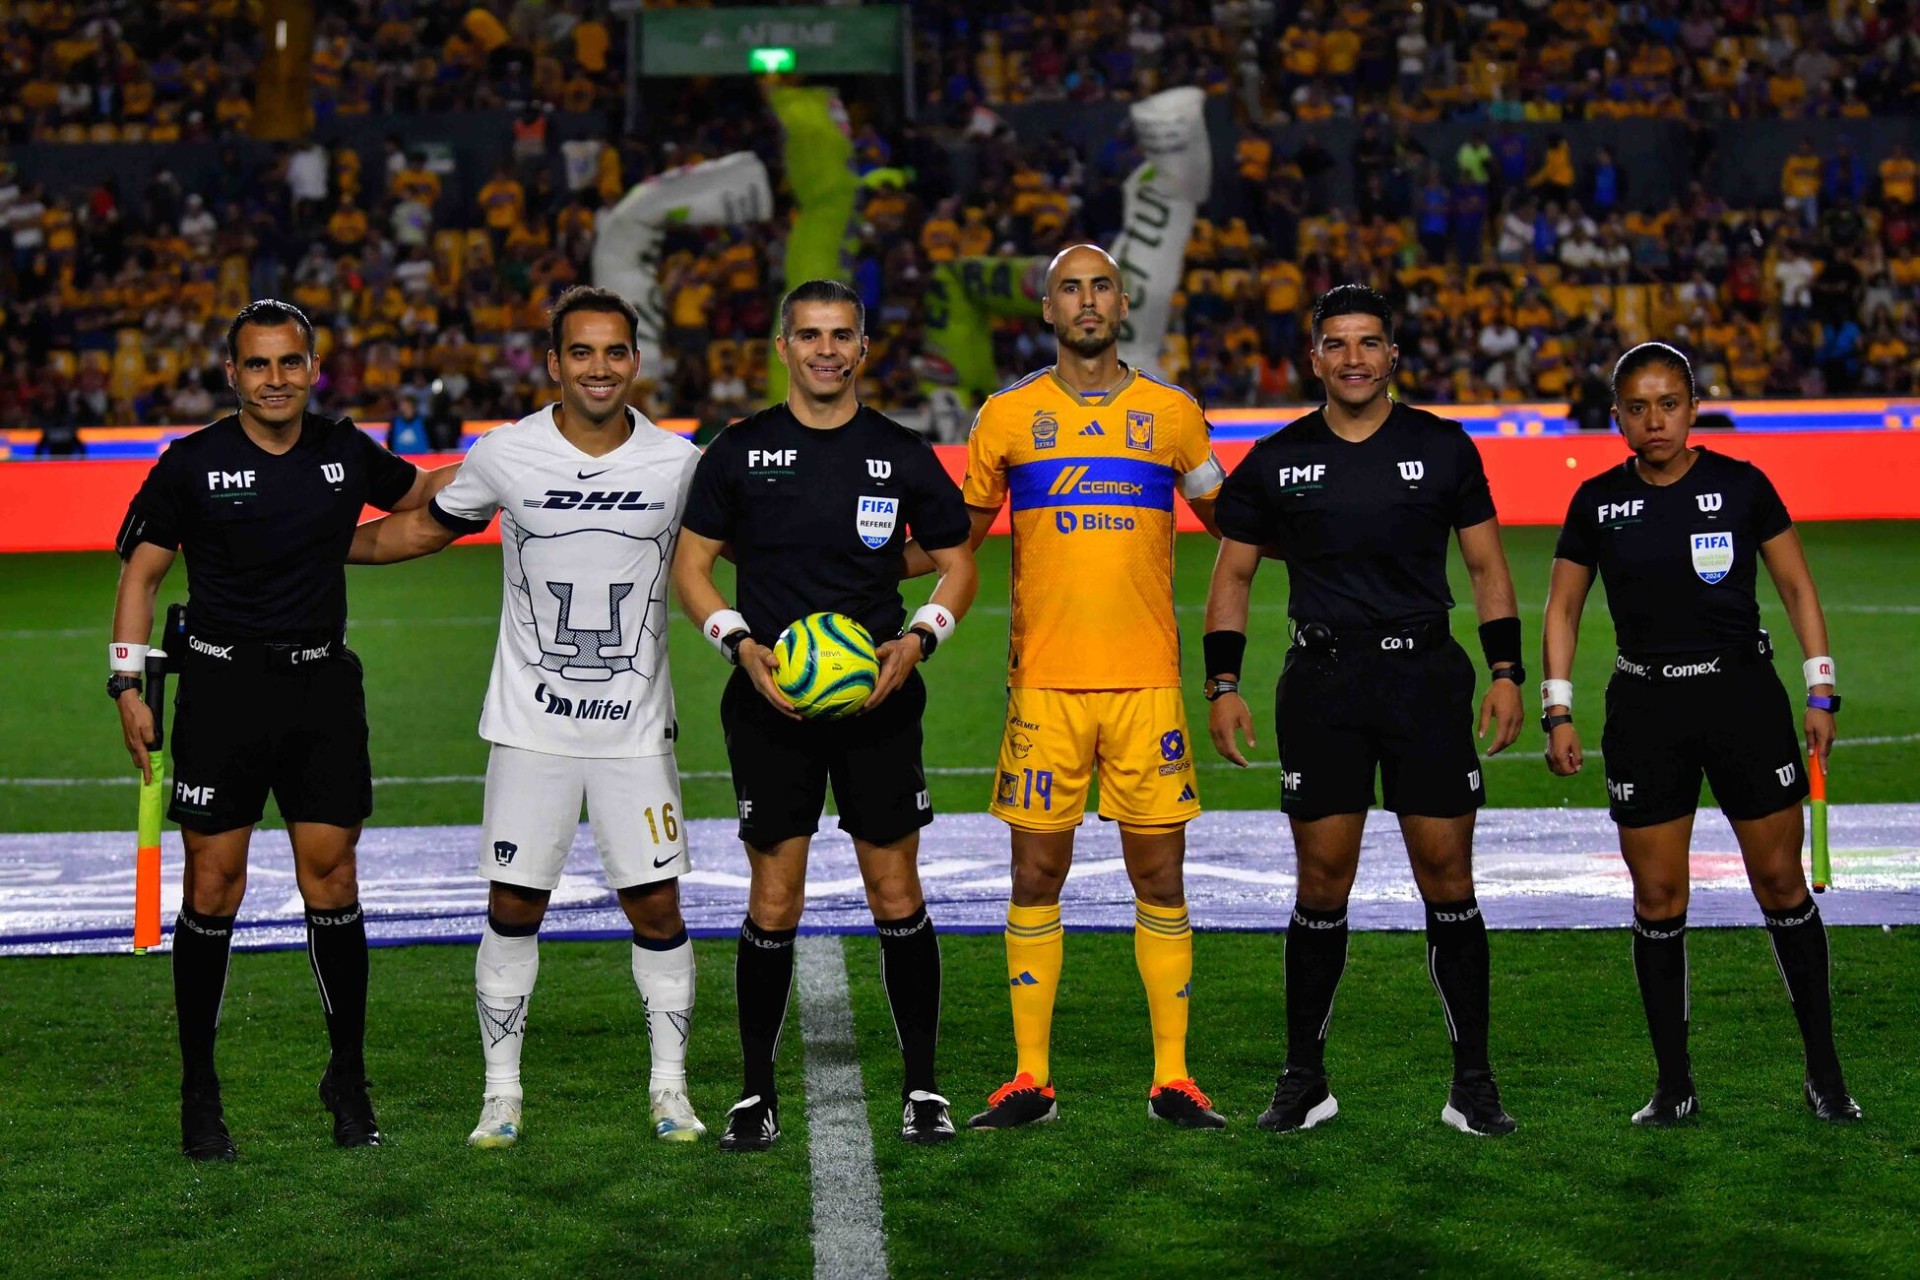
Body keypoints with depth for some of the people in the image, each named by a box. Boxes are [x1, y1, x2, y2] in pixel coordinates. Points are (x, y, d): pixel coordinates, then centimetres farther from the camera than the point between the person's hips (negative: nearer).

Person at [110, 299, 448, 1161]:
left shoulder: (346, 453, 5)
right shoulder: (193, 465, -3)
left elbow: (420, 494, 25)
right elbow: (140, 572, 1)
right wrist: (128, 686, -7)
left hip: (322, 685, 2)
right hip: (222, 683, -2)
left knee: (330, 874, 0)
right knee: (212, 883, -2)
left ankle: (349, 1075, 14)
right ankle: (199, 1091, 9)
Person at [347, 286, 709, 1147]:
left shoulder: (677, 463, -4)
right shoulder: (505, 456, -5)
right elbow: (423, 529, 12)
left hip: (636, 729, 0)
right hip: (531, 727, 0)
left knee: (656, 908, 1)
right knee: (514, 908, 3)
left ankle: (669, 1086, 17)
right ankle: (501, 1092, 15)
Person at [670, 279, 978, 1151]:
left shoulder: (902, 454, 4)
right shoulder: (740, 450, 3)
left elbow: (957, 563, 11)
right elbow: (691, 564, 6)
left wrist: (918, 639, -7)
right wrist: (742, 645, -10)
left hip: (879, 696, 1)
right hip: (771, 701, 0)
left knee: (897, 896, 1)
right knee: (773, 905, 0)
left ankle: (922, 1087, 12)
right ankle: (757, 1093, 11)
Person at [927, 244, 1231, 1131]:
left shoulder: (1173, 414, 7)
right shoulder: (1007, 416, 6)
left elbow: (1230, 523, 20)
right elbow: (958, 535, 15)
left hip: (1148, 680, 0)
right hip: (1044, 681, 0)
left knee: (1159, 875, 2)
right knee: (1036, 874, 2)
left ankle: (1172, 1080, 9)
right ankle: (1030, 1081, 10)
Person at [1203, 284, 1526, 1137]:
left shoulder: (1442, 448, 5)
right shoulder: (1276, 461, 6)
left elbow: (1486, 563, 9)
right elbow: (1232, 575, 11)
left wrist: (1506, 671, 0)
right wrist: (1222, 685, 2)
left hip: (1426, 677, 0)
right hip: (1322, 683, 0)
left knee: (1447, 877, -1)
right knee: (1322, 886, 0)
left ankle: (1473, 1081, 6)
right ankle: (1304, 1078, 11)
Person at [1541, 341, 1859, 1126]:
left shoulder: (1741, 485, -3)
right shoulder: (1599, 501, 1)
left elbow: (1798, 588, 4)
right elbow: (1563, 607, 8)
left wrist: (1820, 693, -1)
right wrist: (1558, 713, 1)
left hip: (1744, 694, -1)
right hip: (1645, 711, 1)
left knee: (1781, 883, 2)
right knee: (1657, 898, 1)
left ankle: (1824, 1073, 13)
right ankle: (1673, 1085, 11)